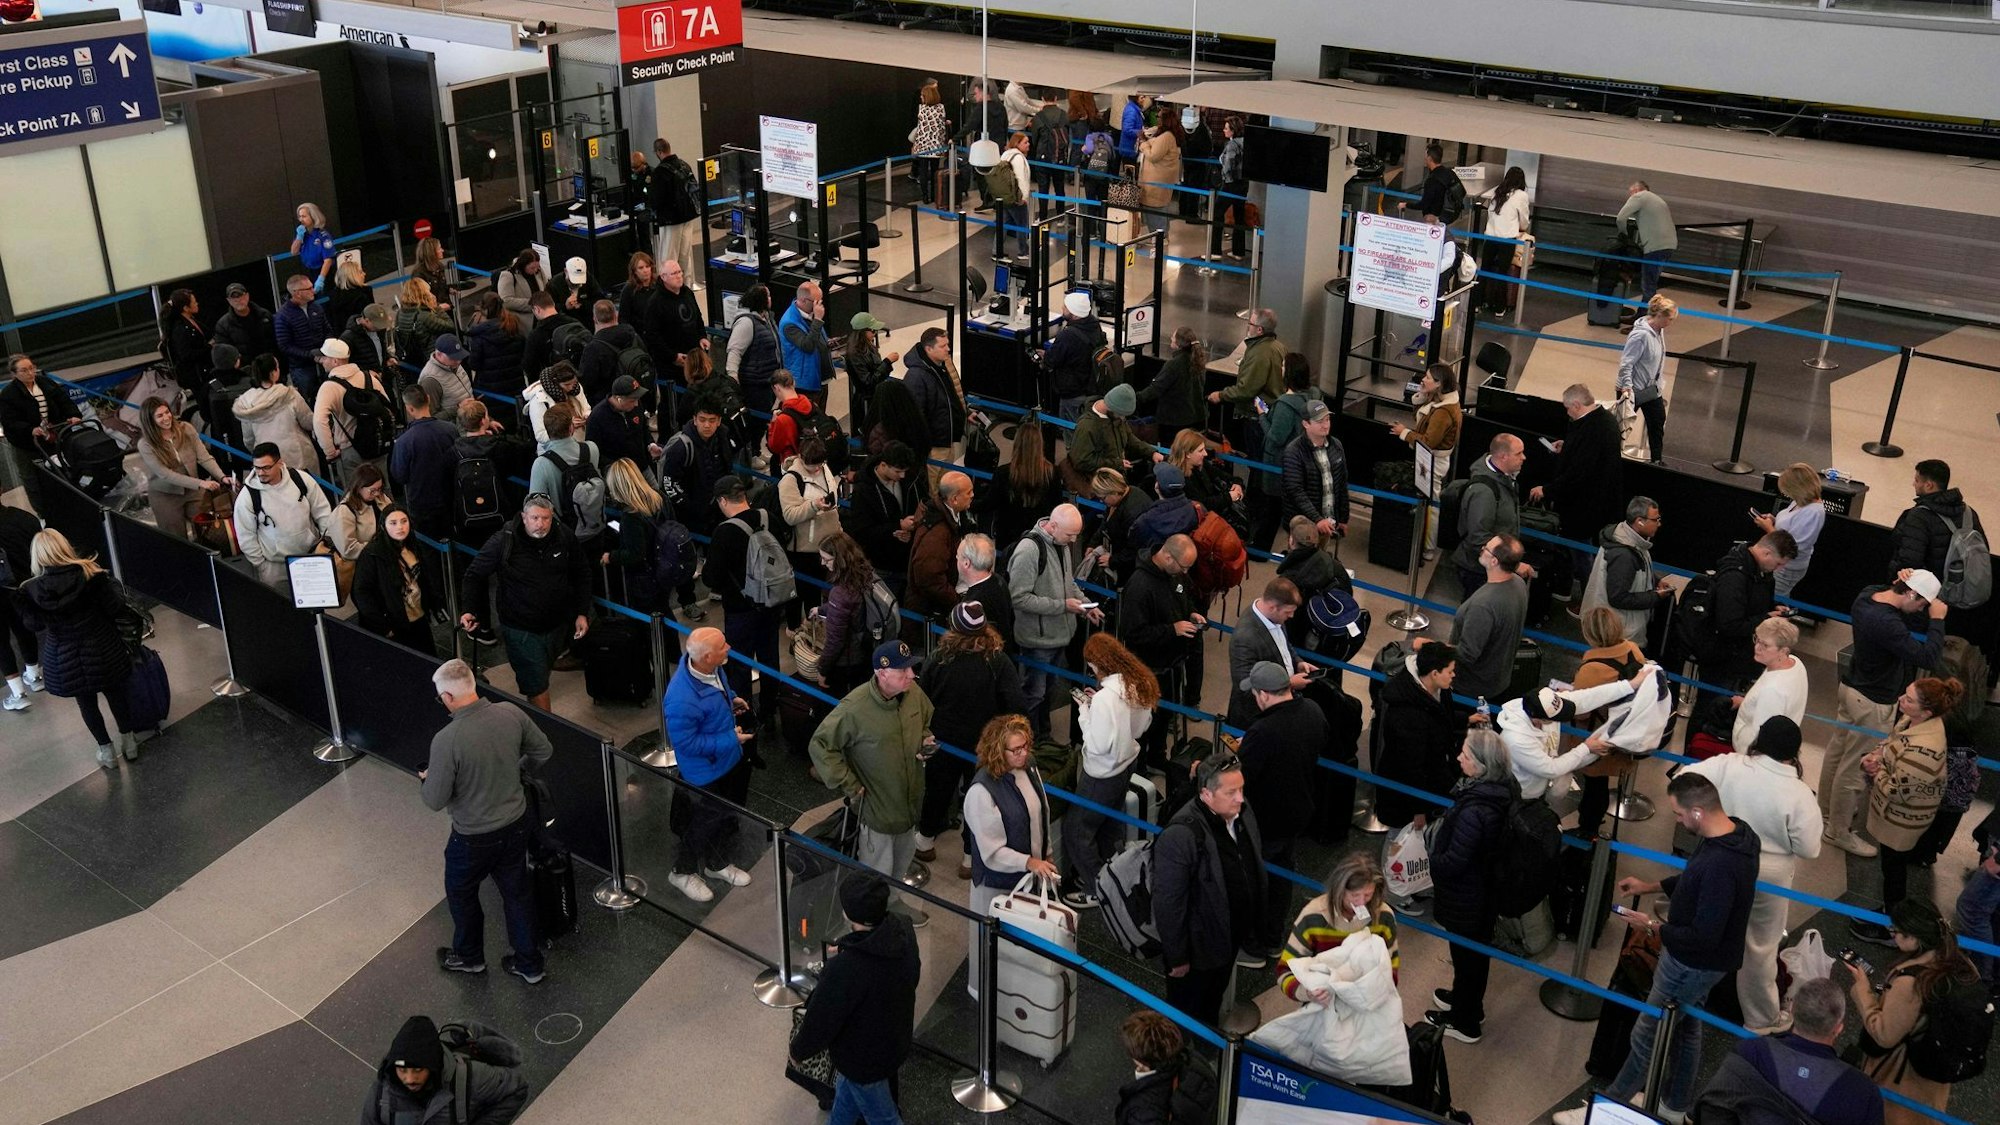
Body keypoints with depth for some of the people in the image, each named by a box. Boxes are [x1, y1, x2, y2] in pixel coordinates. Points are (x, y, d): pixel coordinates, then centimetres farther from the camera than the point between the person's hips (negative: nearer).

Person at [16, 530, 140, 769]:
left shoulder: (32, 589, -15)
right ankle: (128, 741, 37)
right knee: (115, 693, 22)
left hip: (64, 658, 0)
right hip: (102, 648, 0)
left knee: (86, 703, 20)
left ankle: (106, 750, 31)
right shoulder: (91, 574, -18)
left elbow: (34, 624, -3)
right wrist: (111, 584, 4)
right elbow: (115, 608, -14)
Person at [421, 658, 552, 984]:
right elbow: (543, 751, 0)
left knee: (461, 893, 25)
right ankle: (529, 963, 37)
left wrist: (428, 780, 2)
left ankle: (469, 957, 47)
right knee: (517, 891, 23)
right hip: (516, 824, 4)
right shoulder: (510, 713, -15)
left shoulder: (446, 740, -30)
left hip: (474, 838, -4)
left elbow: (435, 801, -20)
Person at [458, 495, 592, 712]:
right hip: (521, 628, -4)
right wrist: (470, 610, -19)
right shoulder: (503, 542, -19)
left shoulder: (564, 537, -8)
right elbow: (475, 575, -6)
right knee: (537, 686, -6)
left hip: (558, 625, 4)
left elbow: (582, 574, 6)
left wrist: (582, 613, 2)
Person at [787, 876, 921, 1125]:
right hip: (896, 1037, 6)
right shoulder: (902, 929, -22)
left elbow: (821, 1021, -25)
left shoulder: (844, 970, -42)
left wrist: (798, 1051, -4)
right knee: (847, 1089, 34)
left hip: (865, 1056, -6)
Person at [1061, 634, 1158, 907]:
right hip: (1127, 764, 9)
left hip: (1103, 776, -8)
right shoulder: (1138, 682, -8)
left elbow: (1099, 745, -27)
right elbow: (1143, 723, 7)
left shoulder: (1106, 697, -33)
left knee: (1076, 830, 10)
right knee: (1109, 826, 26)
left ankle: (1095, 890, 20)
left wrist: (1085, 711, -16)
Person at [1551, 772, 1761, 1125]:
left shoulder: (1720, 866, -37)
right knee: (1686, 1027, 26)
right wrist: (1651, 886, 9)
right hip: (1697, 960, 9)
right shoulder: (1734, 831, -7)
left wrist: (1653, 926, -18)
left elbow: (1703, 937, -31)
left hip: (1692, 965, -9)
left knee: (1646, 1036, 7)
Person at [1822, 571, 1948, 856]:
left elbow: (1915, 623, 5)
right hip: (1873, 703, -10)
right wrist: (1938, 620, -19)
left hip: (1852, 687, 10)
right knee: (1855, 767, 4)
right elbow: (1926, 656, -30)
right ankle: (1839, 831, 18)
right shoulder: (1886, 624, -33)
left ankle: (1827, 807, 42)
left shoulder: (1867, 595, -5)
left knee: (1838, 749, 23)